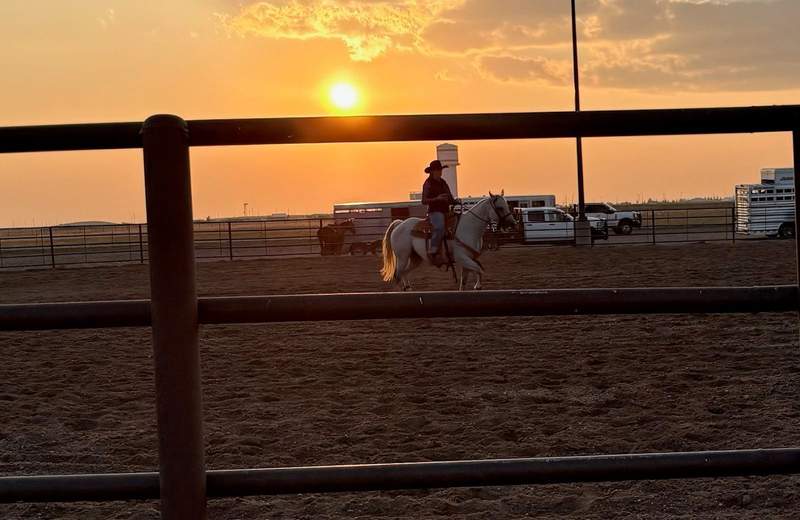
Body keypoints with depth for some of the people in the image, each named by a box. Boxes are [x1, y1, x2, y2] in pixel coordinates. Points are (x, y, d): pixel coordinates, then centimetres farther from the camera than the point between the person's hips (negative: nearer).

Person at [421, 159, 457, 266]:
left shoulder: (443, 182, 17)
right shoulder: (428, 183, -4)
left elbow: (450, 198, 25)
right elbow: (424, 201, -10)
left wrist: (455, 201, 4)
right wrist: (437, 198, -23)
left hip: (445, 211, 8)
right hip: (435, 211, -8)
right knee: (440, 228, -34)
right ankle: (433, 252, -34)